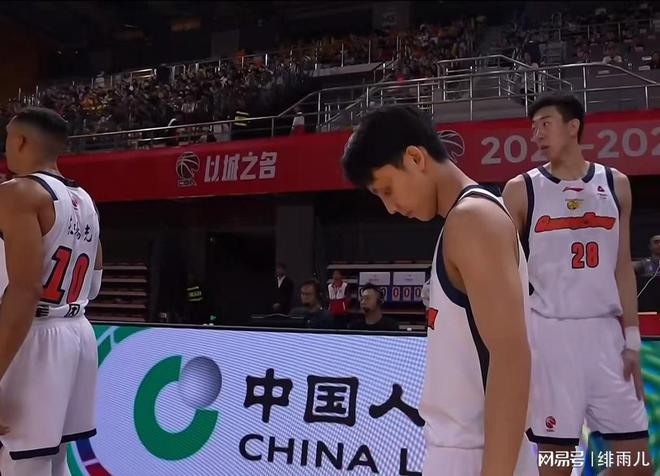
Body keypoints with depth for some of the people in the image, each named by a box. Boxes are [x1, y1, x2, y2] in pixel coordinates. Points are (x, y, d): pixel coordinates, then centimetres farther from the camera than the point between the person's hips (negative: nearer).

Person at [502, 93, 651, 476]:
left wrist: (632, 339, 6)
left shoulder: (615, 184, 9)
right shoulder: (521, 190, -1)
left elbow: (623, 268, 11)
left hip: (604, 331, 3)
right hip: (549, 331, -3)